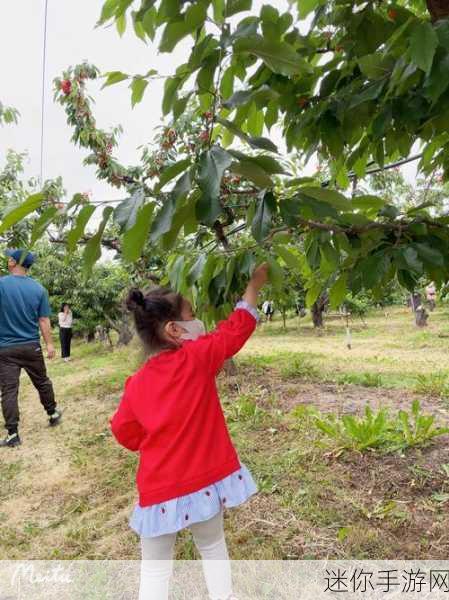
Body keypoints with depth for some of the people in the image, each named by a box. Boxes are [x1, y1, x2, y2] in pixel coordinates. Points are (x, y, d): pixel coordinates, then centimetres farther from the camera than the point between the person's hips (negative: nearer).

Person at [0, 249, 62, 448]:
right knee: (42, 382, 18)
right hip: (32, 347, 2)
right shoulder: (39, 288, -2)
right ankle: (53, 414, 34)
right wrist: (49, 344, 4)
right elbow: (44, 321, -1)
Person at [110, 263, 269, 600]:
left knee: (155, 569, 19)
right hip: (205, 479, -1)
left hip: (160, 489, 1)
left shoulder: (137, 384, -8)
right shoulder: (197, 358, -17)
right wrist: (255, 284, 3)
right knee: (213, 547, 26)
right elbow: (237, 328, -7)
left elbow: (126, 433, 3)